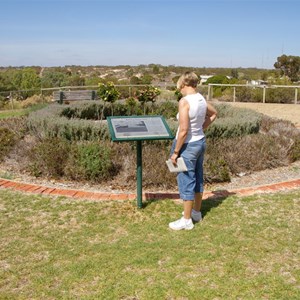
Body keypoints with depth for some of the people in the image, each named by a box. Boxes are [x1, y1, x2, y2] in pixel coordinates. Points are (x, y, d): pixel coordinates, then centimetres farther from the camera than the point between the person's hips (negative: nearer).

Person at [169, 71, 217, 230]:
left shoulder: (184, 101, -22)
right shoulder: (201, 99, 2)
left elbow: (183, 131, -25)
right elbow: (214, 113, 22)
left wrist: (175, 152, -17)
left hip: (188, 145, -8)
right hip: (200, 142, 8)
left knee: (186, 181, 3)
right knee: (197, 178, 19)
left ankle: (186, 220, 14)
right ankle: (196, 212, 35)